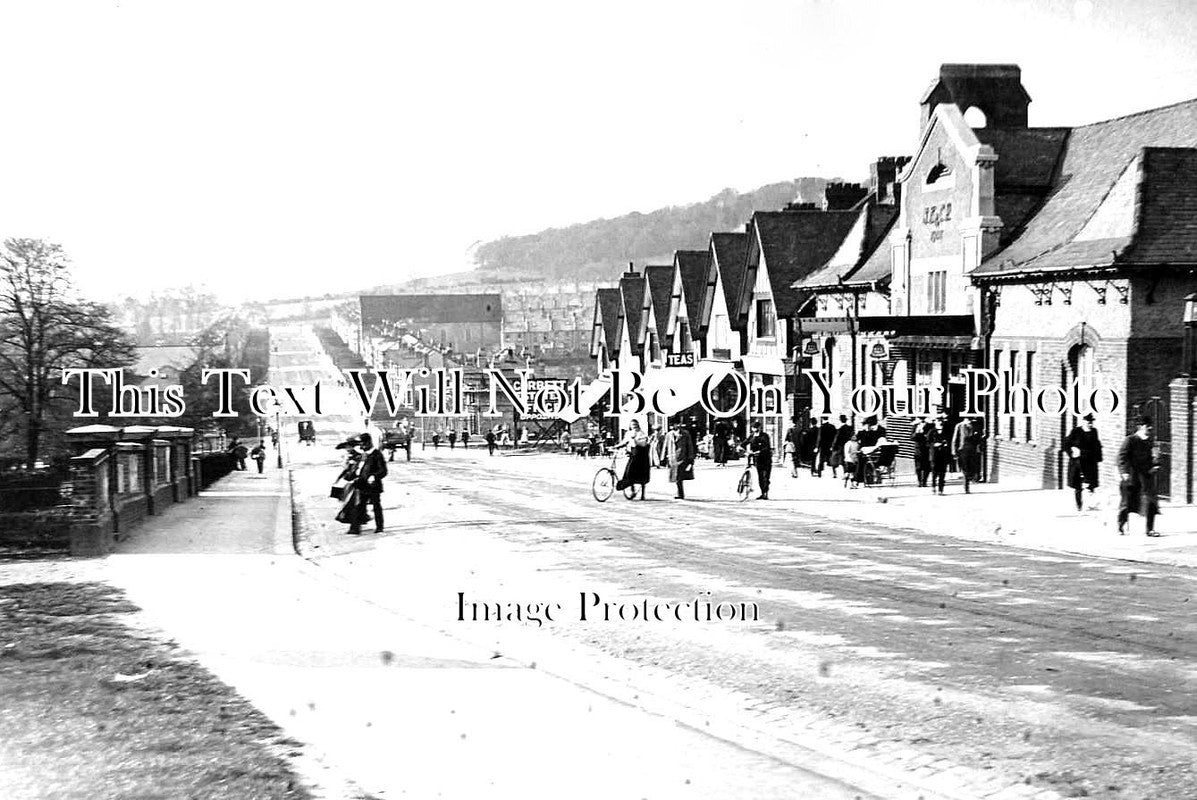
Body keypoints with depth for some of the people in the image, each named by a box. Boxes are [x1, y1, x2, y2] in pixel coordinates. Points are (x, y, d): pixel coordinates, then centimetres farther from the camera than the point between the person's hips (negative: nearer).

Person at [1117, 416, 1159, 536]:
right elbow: (1122, 457, -11)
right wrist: (1124, 471, -20)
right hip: (1131, 477, -4)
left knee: (1150, 502, -6)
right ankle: (1121, 527, 25)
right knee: (1127, 502, 6)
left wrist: (1154, 466, 3)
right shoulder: (1130, 440, -7)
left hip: (1146, 475, 4)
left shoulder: (1150, 441, 10)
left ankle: (1150, 529, 0)